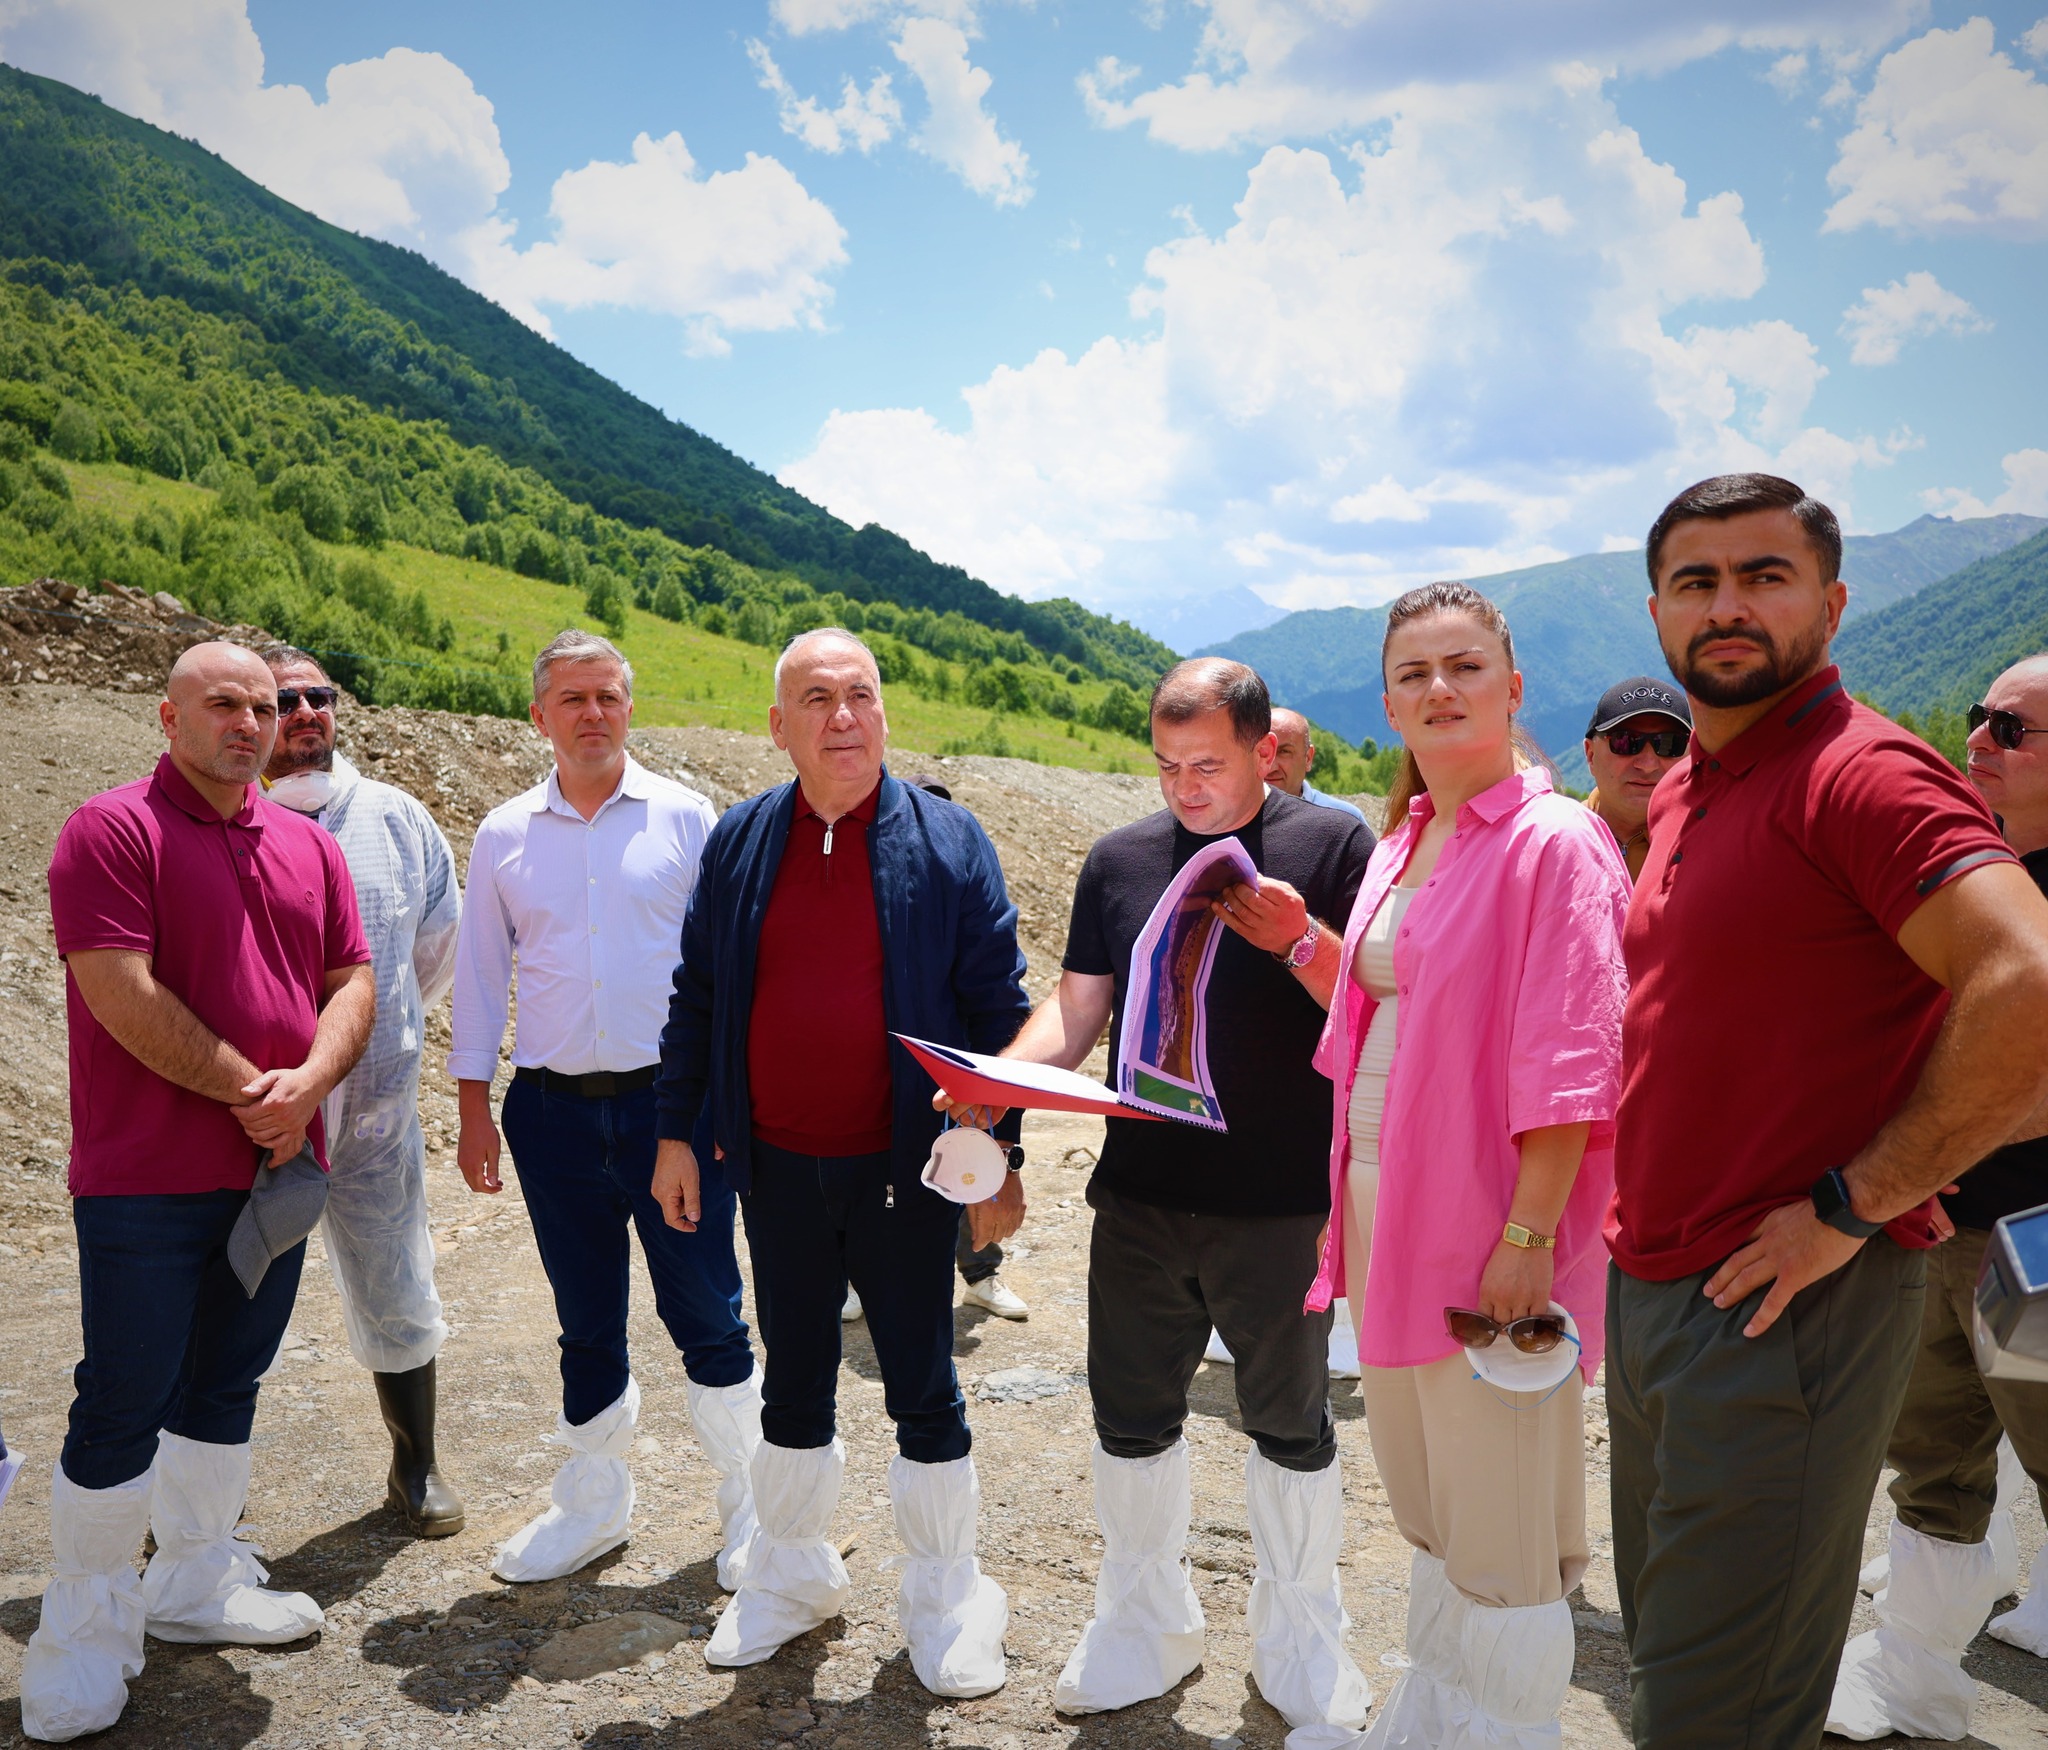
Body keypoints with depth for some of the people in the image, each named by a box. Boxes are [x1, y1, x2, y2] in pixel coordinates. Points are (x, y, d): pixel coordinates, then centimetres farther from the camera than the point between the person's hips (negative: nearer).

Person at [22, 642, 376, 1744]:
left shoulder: (307, 846, 10)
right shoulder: (112, 831, -9)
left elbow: (350, 981, 7)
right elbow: (121, 992, -17)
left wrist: (308, 1082, -11)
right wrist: (247, 1090, -14)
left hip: (275, 1167, 6)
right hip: (149, 1178, -6)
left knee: (224, 1386, 16)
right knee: (123, 1403, 1)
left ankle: (195, 1585, 32)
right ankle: (88, 1631, 17)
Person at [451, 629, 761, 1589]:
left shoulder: (685, 817, 1)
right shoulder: (503, 835, 7)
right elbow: (480, 974, 11)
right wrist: (473, 1108, 7)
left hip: (670, 1102, -2)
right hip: (553, 1112, 2)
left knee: (706, 1313, 2)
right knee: (587, 1322, 13)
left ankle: (748, 1507, 18)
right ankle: (592, 1504, 30)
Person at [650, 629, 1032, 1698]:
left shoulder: (947, 841, -5)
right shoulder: (738, 841, 3)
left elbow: (997, 1007, -4)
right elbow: (696, 996, 8)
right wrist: (679, 1132, 5)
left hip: (903, 1168, -2)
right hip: (777, 1168, 3)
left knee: (923, 1389, 9)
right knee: (793, 1380, 17)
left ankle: (945, 1596, 28)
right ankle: (792, 1574, 37)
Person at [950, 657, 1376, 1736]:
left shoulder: (1331, 846, -5)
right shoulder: (1120, 859, 6)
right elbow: (1077, 1008, 6)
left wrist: (1301, 942, -26)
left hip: (1280, 1205, -3)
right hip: (1141, 1199, 3)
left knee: (1289, 1424, 13)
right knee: (1130, 1416, 13)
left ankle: (1299, 1635, 34)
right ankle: (1145, 1625, 35)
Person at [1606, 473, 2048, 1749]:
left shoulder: (1859, 772, -16)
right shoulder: (1681, 792, 12)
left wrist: (1850, 1207, -23)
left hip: (1782, 1310, -9)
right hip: (1653, 1286, 9)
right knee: (1662, 1638, 24)